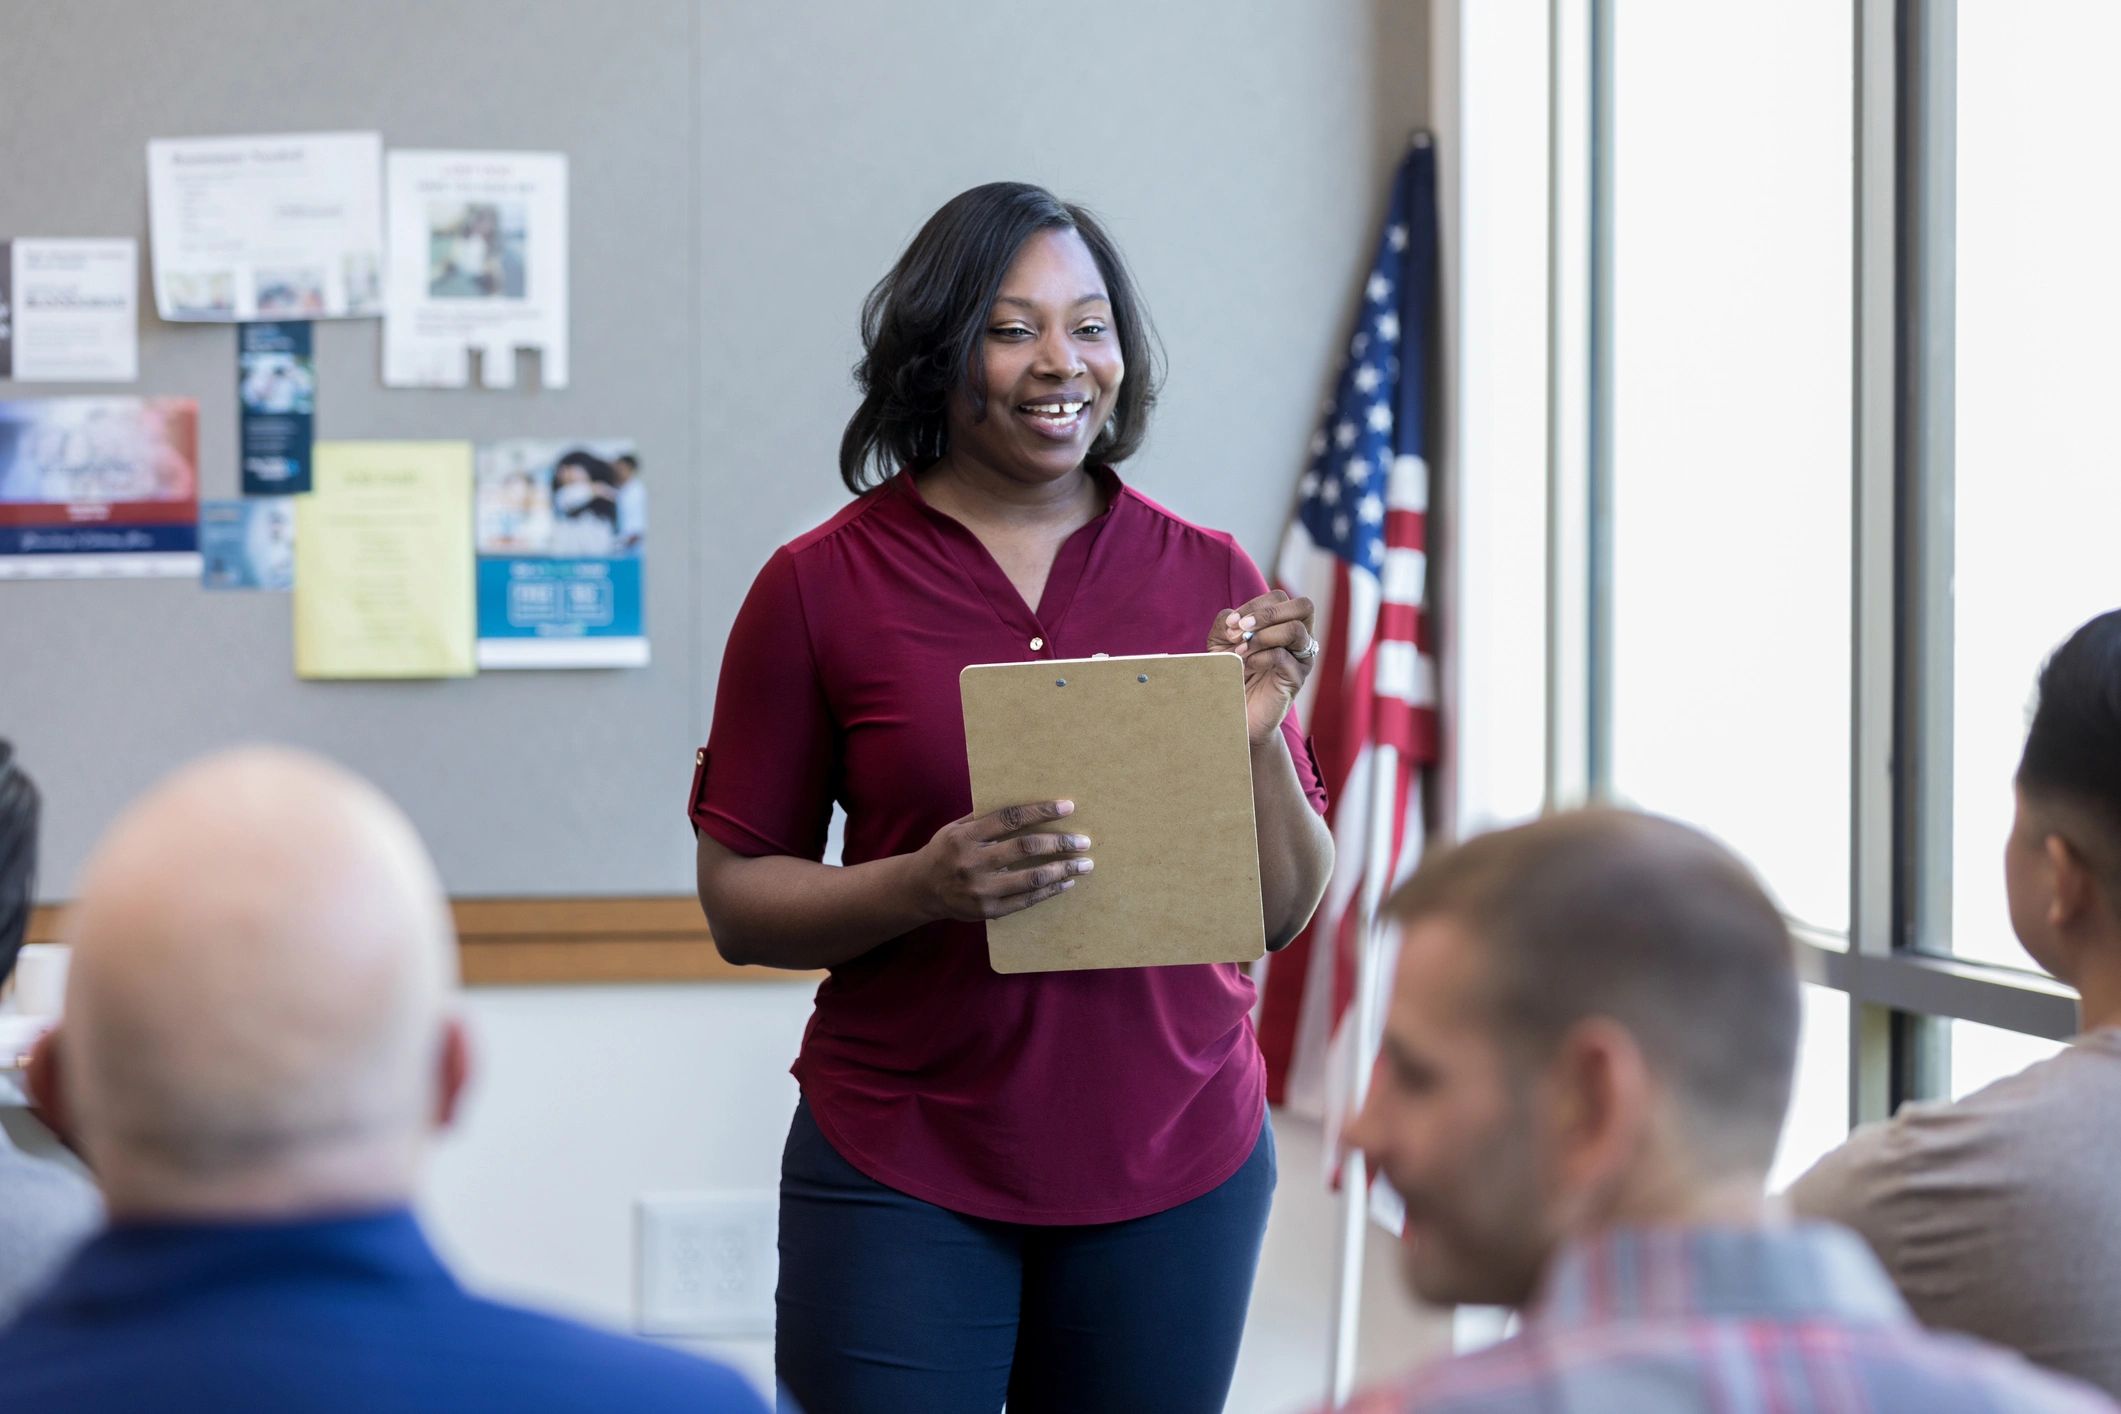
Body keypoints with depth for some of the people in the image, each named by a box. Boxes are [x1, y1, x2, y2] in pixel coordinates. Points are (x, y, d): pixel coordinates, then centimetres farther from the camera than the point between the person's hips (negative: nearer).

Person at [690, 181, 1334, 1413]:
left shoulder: (1208, 579, 5)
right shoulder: (821, 588, -2)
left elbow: (1285, 909, 8)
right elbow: (737, 900, -1)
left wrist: (1259, 736, -10)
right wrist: (924, 885, -18)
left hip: (1177, 1163, 2)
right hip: (903, 1173, -2)